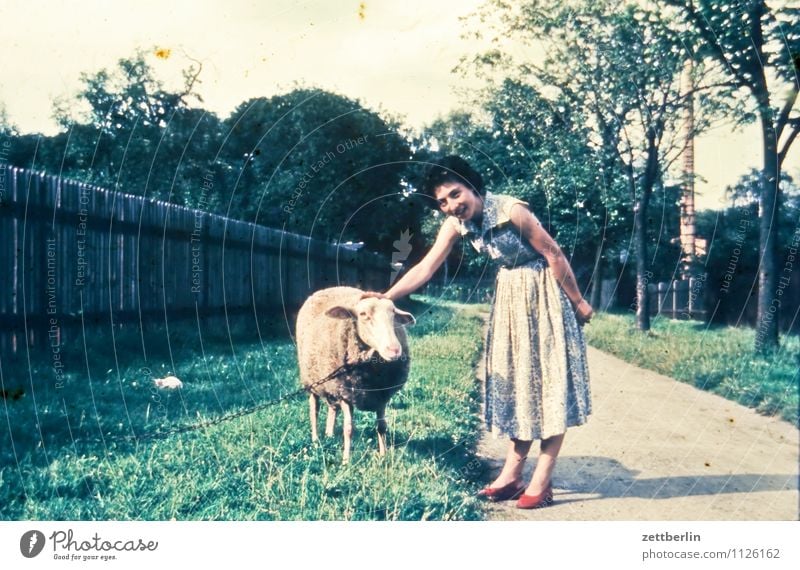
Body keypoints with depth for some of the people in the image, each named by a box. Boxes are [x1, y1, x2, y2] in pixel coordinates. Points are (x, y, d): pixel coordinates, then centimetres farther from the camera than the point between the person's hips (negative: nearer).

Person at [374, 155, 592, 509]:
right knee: (516, 379, 9)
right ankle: (512, 474, 15)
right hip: (510, 297, 7)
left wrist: (578, 301, -10)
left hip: (545, 294, -7)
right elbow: (425, 268, -5)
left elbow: (553, 254, -17)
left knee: (548, 378, -4)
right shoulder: (455, 226, -5)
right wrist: (385, 297, -14)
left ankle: (542, 480, -2)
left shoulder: (511, 210, -24)